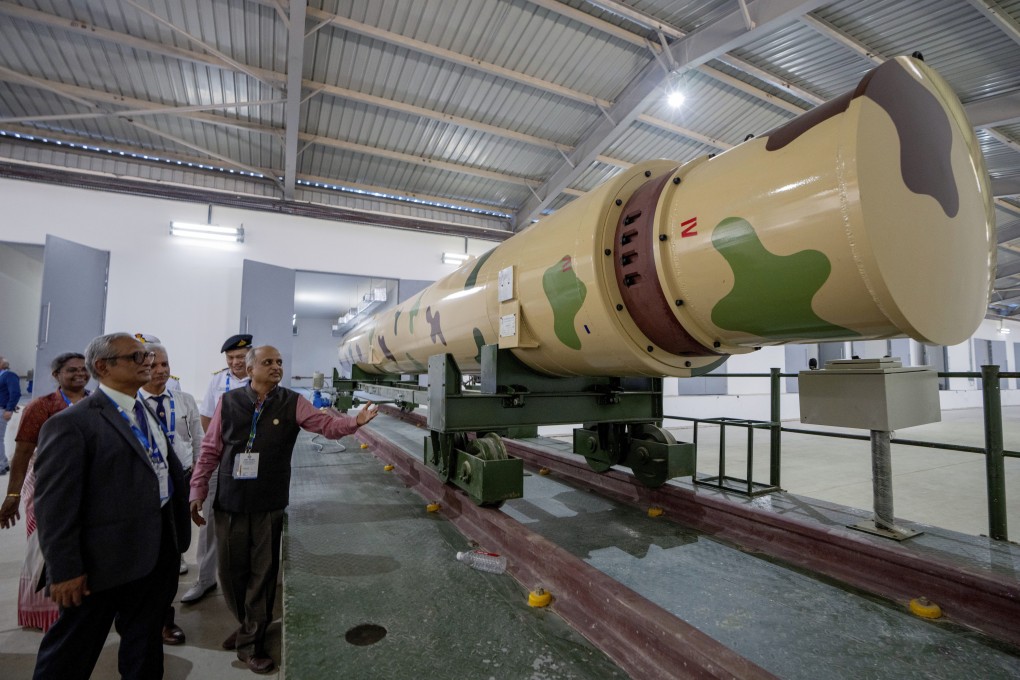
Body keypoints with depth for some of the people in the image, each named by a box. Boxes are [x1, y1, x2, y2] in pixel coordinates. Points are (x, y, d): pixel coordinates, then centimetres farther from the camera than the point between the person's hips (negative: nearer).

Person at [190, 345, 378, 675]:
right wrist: (198, 491, 3)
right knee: (231, 570, 16)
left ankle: (251, 642, 32)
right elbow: (211, 450, 3)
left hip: (269, 505, -1)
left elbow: (326, 424, -14)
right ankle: (247, 625, 43)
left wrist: (355, 420, -33)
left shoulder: (292, 403, -5)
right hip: (229, 503, 1)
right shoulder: (228, 402, -2)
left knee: (263, 572, 10)